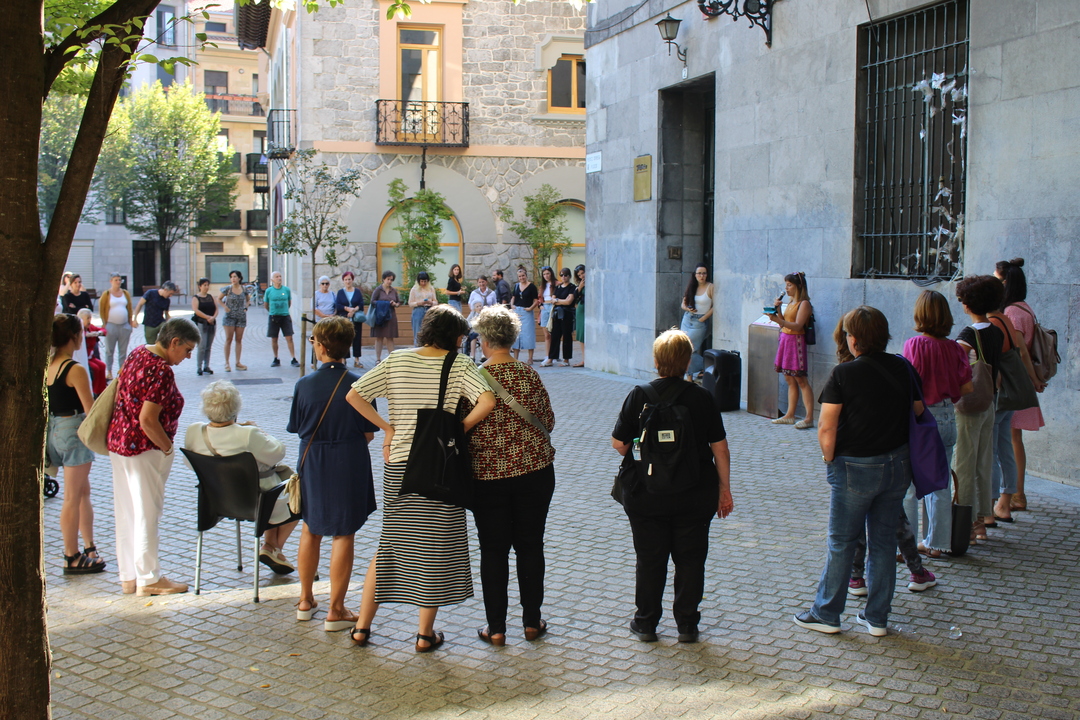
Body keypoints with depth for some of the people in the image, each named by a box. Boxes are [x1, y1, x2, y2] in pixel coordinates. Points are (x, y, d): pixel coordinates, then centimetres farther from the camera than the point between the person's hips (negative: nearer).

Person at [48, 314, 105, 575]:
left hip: (53, 429, 8)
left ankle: (89, 548, 25)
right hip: (74, 430, -8)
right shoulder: (75, 370, -19)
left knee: (83, 491, 18)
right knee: (72, 498, 1)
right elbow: (91, 410, -17)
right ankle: (72, 558, 10)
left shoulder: (46, 366, 3)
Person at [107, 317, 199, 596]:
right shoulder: (162, 372, -22)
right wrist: (168, 448, -13)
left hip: (118, 442, 9)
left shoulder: (138, 353, 6)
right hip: (144, 449, -9)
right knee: (146, 513, 2)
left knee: (126, 512, 15)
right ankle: (149, 579, 12)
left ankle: (128, 576, 25)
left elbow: (119, 383, 18)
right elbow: (148, 420, -26)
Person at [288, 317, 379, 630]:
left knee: (311, 529, 19)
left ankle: (306, 600, 29)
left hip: (312, 464, 2)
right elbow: (368, 433, -7)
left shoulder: (304, 385, -9)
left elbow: (298, 428, 0)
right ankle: (336, 610, 8)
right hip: (349, 464, -2)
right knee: (343, 534, 5)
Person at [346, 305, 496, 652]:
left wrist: (387, 427, 5)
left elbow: (354, 395, 0)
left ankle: (362, 626, 20)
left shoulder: (396, 360, 2)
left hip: (398, 465, 3)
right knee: (434, 546, 7)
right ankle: (425, 633, 13)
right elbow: (487, 401, -21)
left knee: (389, 543, 16)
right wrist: (459, 428, -7)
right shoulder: (459, 365, -7)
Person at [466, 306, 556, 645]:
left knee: (493, 550, 8)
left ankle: (496, 627, 12)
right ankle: (532, 621, 20)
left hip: (488, 475, -2)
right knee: (530, 546, 13)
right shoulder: (530, 375, -4)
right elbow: (548, 422, 5)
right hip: (535, 472, 2)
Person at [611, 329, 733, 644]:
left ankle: (646, 623, 20)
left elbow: (619, 444, -7)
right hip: (695, 496, 0)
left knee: (649, 561, 11)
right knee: (690, 560, 11)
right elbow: (720, 447, -2)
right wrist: (724, 489, 8)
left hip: (647, 496, 0)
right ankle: (687, 625, 17)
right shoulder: (702, 397, -6)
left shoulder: (639, 396, -8)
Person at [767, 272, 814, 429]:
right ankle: (789, 415, 13)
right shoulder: (791, 303, 16)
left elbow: (797, 326, -21)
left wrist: (778, 320, -31)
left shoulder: (804, 304, -10)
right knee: (790, 380, 10)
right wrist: (778, 310, 3)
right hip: (785, 340, 8)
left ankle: (809, 418, -9)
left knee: (800, 379, -9)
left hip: (796, 341, -8)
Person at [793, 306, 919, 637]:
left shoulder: (843, 374, -15)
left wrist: (830, 461, -3)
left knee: (842, 543, 7)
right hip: (897, 465, 5)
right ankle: (877, 617, 20)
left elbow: (826, 429, -18)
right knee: (884, 541, 13)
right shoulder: (902, 368, 0)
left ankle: (826, 614, 18)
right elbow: (919, 411, 10)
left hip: (855, 468, -4)